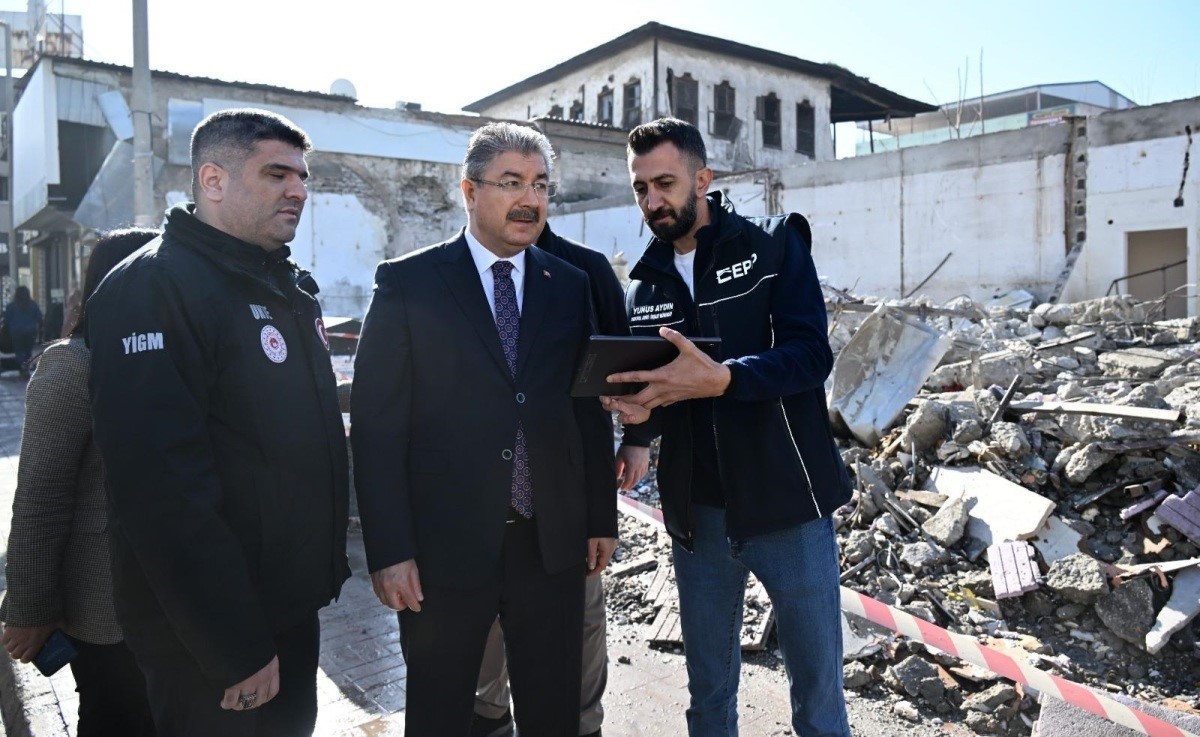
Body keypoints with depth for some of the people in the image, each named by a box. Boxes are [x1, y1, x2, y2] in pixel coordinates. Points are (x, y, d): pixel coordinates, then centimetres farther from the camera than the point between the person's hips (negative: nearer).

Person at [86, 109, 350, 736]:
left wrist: (325, 566, 14)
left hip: (293, 608, 8)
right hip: (212, 647, -8)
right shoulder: (152, 288, -19)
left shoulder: (289, 286, 9)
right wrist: (237, 650, -22)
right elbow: (164, 490, -25)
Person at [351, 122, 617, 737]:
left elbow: (590, 410, 9)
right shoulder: (407, 284, -4)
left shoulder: (570, 287, 6)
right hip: (444, 548, -2)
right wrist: (388, 550, -11)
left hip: (553, 543, 3)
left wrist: (602, 519, 8)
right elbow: (376, 423, -7)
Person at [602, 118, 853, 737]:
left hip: (787, 503, -3)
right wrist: (639, 410, -11)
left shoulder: (775, 245, -4)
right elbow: (649, 394, 12)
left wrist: (720, 378, -32)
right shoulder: (644, 286, 9)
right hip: (697, 513, 4)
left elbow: (810, 353, -16)